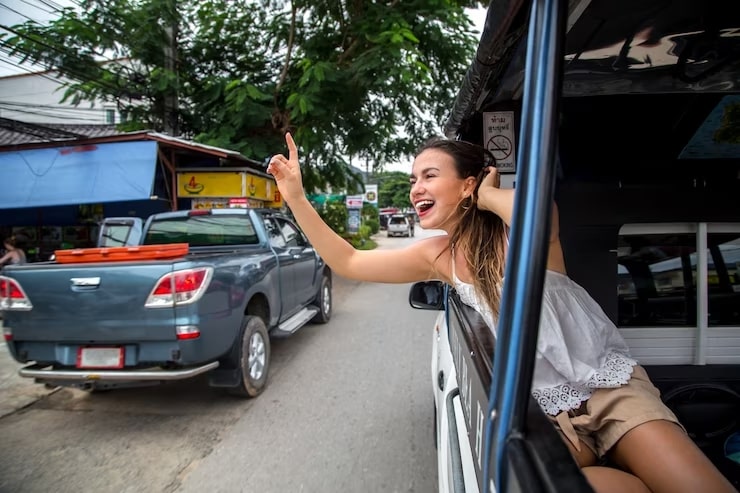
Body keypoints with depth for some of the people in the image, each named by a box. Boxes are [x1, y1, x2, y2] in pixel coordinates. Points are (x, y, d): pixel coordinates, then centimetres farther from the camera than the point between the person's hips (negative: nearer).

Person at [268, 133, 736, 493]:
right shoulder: (438, 256, 1)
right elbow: (347, 262, 3)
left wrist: (489, 194, -17)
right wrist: (296, 197, -3)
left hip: (611, 383, -3)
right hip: (546, 406, 4)